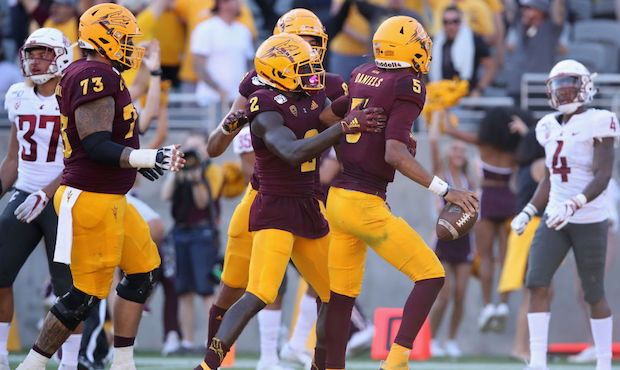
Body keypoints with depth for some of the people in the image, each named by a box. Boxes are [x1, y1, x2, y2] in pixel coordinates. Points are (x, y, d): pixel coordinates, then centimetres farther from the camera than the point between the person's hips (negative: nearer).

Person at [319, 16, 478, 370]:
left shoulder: (363, 76, 8)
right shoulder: (407, 88, -13)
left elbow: (327, 116, 22)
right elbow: (394, 156, -23)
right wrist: (446, 191, -24)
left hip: (338, 197, 8)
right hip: (366, 207, -8)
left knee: (343, 295, 14)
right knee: (432, 277, -1)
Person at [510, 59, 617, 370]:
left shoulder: (598, 123, -11)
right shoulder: (551, 127, 9)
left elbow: (603, 178, -18)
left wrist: (574, 205, -32)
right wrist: (528, 212, 8)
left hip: (590, 221, -5)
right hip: (554, 219, 5)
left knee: (594, 294, 5)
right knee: (536, 283, -11)